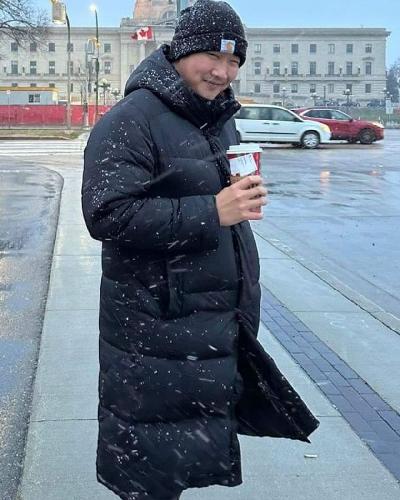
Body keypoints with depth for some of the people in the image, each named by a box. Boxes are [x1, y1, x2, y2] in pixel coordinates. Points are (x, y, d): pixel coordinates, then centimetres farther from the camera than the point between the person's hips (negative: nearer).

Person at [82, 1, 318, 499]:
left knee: (197, 448, 20)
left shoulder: (220, 119, 13)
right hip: (156, 333, -8)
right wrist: (211, 212, -27)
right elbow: (107, 215, -25)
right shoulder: (132, 121, -15)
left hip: (220, 323, 8)